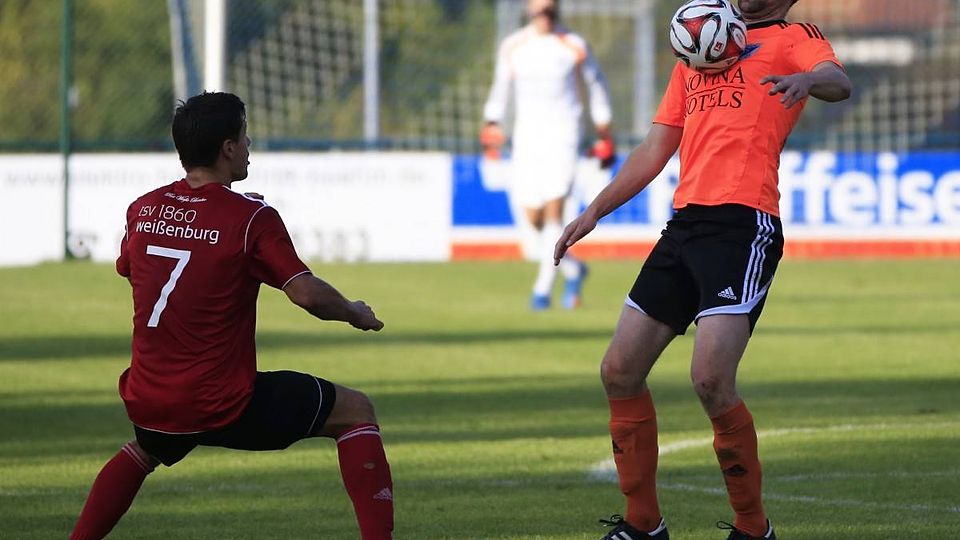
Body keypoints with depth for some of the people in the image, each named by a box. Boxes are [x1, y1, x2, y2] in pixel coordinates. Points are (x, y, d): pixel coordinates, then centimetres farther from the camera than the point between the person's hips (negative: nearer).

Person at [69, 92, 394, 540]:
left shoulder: (142, 210, 4)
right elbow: (306, 293, -19)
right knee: (355, 412, 8)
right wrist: (355, 313, 1)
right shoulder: (251, 218, -12)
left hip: (149, 401, 5)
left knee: (145, 450, 40)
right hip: (224, 405, -5)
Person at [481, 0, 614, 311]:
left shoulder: (574, 47, -1)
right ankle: (572, 269, 26)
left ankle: (543, 287, -15)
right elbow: (500, 87, 17)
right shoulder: (512, 47, 5)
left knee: (553, 209, -17)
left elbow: (597, 85, 11)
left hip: (562, 134, -3)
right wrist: (491, 124, 6)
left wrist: (604, 135, 13)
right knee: (533, 216, 2)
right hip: (527, 135, 3)